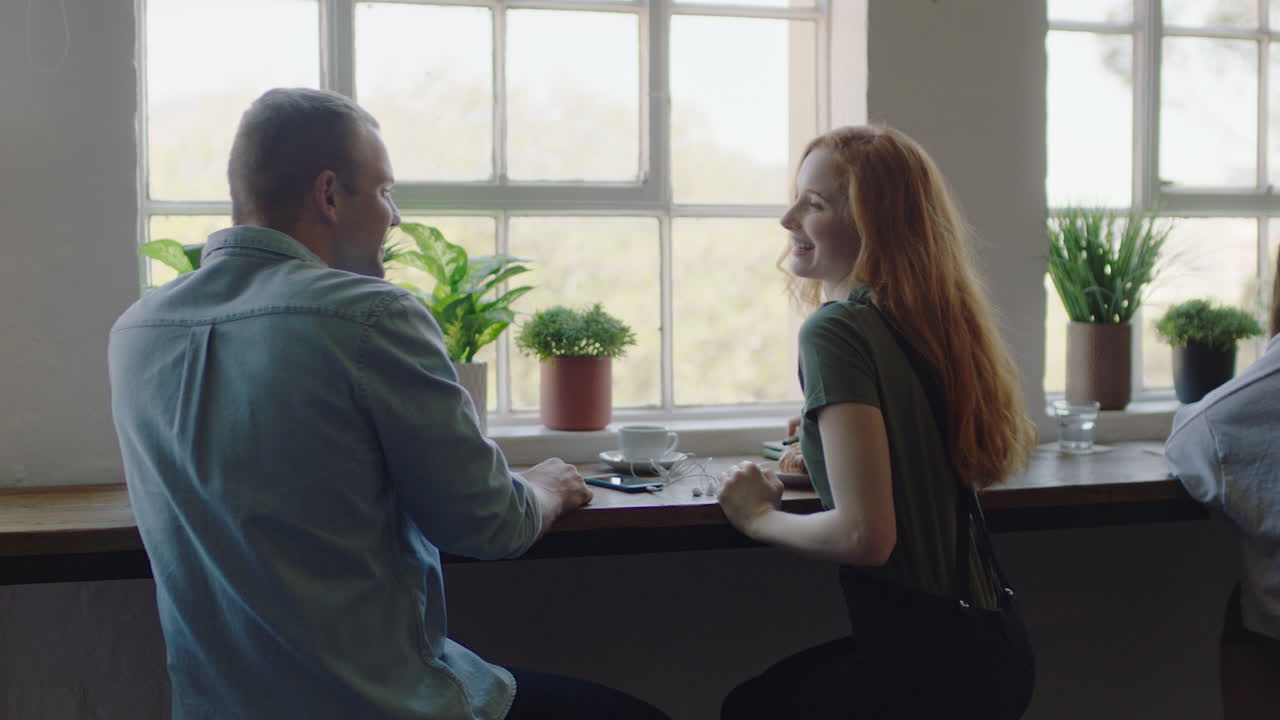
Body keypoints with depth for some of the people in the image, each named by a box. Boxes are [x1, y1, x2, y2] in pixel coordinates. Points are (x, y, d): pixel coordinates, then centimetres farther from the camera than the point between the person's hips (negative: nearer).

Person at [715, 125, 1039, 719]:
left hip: (924, 662, -8)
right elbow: (1014, 444, 25)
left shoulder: (835, 329, -18)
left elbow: (864, 534, -25)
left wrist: (760, 517, -5)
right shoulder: (932, 319, 6)